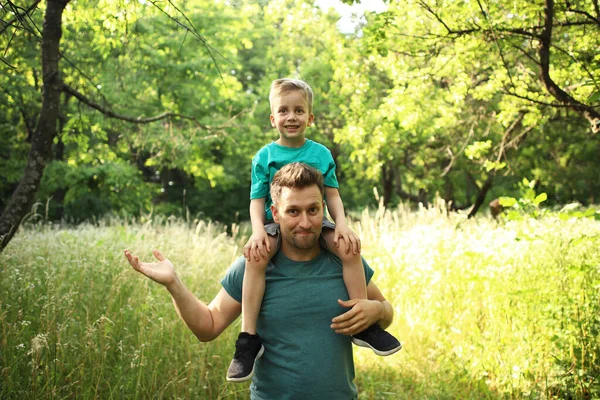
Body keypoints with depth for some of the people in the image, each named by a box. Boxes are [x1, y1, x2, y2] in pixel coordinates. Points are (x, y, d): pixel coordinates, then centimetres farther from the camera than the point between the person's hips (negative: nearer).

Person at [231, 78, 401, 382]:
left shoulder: (321, 154, 6)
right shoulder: (264, 157, 2)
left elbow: (332, 195, 4)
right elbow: (257, 199, -1)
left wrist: (342, 224, -14)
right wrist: (258, 230, -20)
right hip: (276, 224, -2)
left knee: (350, 248, -24)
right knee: (255, 256, -32)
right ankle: (248, 338, -26)